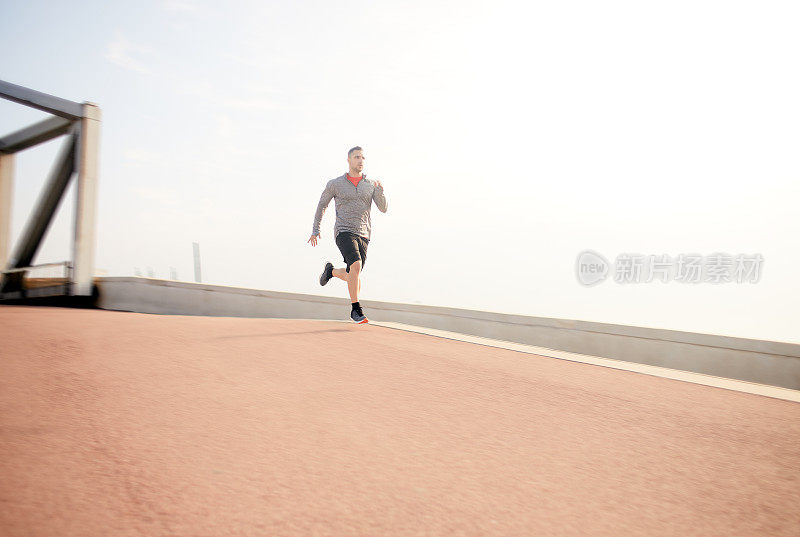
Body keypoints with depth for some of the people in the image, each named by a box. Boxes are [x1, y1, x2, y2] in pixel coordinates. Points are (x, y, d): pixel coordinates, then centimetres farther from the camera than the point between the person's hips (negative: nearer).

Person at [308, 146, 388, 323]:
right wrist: (315, 230, 10)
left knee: (352, 276, 6)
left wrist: (380, 191, -17)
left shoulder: (371, 184, 8)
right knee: (356, 265, -25)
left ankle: (331, 271, 40)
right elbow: (322, 204, 14)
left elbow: (383, 208, 1)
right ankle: (356, 310, -15)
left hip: (363, 235, 4)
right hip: (344, 232, -4)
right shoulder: (335, 184, 2)